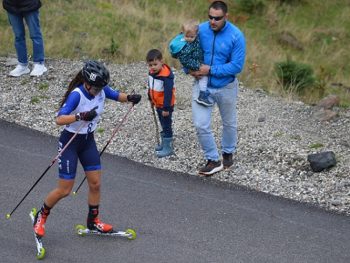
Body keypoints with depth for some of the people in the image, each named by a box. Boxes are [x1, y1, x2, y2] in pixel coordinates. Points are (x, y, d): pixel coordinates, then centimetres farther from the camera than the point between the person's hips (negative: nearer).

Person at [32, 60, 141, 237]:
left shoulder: (101, 89, -10)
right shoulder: (76, 95, -30)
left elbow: (117, 96, 8)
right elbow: (59, 119, -38)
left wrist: (130, 98, -14)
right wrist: (81, 116, -53)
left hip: (88, 141, 6)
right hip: (70, 142, -6)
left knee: (95, 183, 8)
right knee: (64, 190, -2)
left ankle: (93, 221, 27)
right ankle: (41, 216, 23)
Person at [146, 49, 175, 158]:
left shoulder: (166, 76, -29)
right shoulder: (151, 73, -2)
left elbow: (168, 93, -28)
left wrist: (166, 108, -27)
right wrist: (151, 99, 23)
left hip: (166, 106, -9)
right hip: (158, 104, 9)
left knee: (167, 126, 0)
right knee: (163, 125, 22)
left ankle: (168, 148, 7)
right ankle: (164, 144, 36)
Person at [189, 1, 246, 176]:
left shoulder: (236, 36, -20)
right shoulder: (200, 30, -12)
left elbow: (237, 66, -22)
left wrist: (211, 70, -25)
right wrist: (190, 69, -17)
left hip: (226, 87, -1)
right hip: (202, 85, 1)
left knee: (229, 123, 20)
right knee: (200, 125, -8)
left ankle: (228, 153, 44)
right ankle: (213, 161, 6)